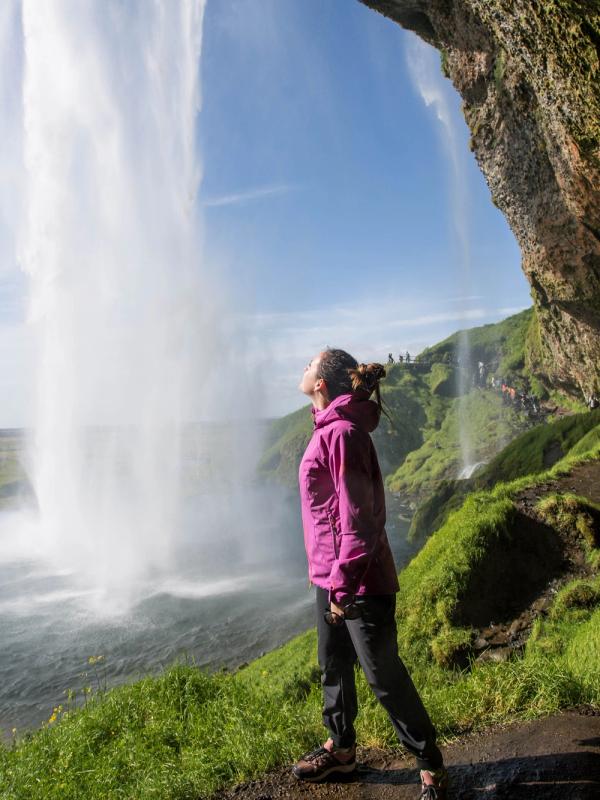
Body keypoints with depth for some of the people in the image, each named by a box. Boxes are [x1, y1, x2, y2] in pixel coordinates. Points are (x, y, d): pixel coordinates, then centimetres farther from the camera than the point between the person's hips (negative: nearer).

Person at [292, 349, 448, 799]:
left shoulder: (343, 433, -22)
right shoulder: (327, 429, 9)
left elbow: (358, 516, -24)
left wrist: (344, 583, -21)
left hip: (359, 582, -9)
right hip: (331, 577, 9)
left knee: (384, 677, 5)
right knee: (333, 667, 21)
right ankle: (341, 750, 42)